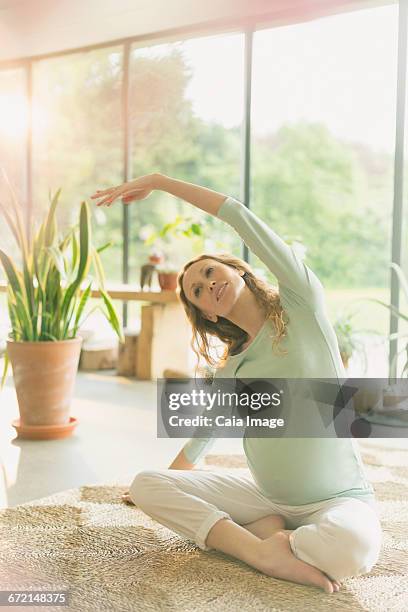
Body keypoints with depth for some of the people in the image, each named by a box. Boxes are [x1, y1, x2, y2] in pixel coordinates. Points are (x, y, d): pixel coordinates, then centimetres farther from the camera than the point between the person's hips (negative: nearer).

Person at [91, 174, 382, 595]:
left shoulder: (302, 304, -8)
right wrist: (173, 483, 29)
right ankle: (264, 550, -18)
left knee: (353, 549, -39)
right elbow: (206, 431, 21)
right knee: (145, 486, -8)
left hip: (340, 499, -5)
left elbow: (241, 217, -13)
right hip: (267, 497, 5)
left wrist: (158, 181, -9)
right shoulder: (230, 373, 5)